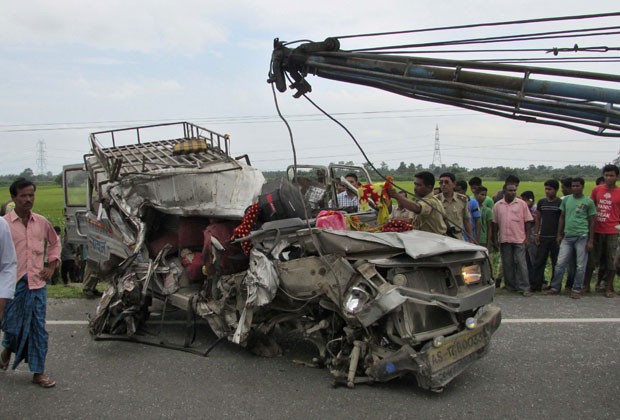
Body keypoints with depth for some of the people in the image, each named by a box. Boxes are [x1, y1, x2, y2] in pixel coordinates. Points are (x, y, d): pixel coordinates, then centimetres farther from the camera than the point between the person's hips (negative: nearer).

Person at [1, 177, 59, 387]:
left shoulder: (41, 222, 6)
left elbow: (55, 242, 22)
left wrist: (51, 265, 12)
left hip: (37, 283, 3)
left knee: (38, 328, 5)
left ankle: (38, 371, 14)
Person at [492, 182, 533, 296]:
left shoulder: (522, 204, 2)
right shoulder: (497, 205, 5)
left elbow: (527, 222, 3)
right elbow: (495, 223, 8)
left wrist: (526, 238, -2)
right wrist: (495, 239, 5)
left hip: (519, 239, -2)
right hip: (504, 239, 2)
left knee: (521, 263, -4)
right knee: (507, 264, 8)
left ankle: (524, 287, 1)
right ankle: (510, 286, 20)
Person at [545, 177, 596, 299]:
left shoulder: (588, 202, 0)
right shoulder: (566, 200, 8)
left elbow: (591, 222, 2)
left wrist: (591, 240, -2)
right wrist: (559, 234, 10)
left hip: (582, 237, -3)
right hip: (567, 236, 3)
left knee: (580, 266, 3)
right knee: (560, 263, 3)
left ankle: (576, 290, 14)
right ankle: (555, 288, 12)